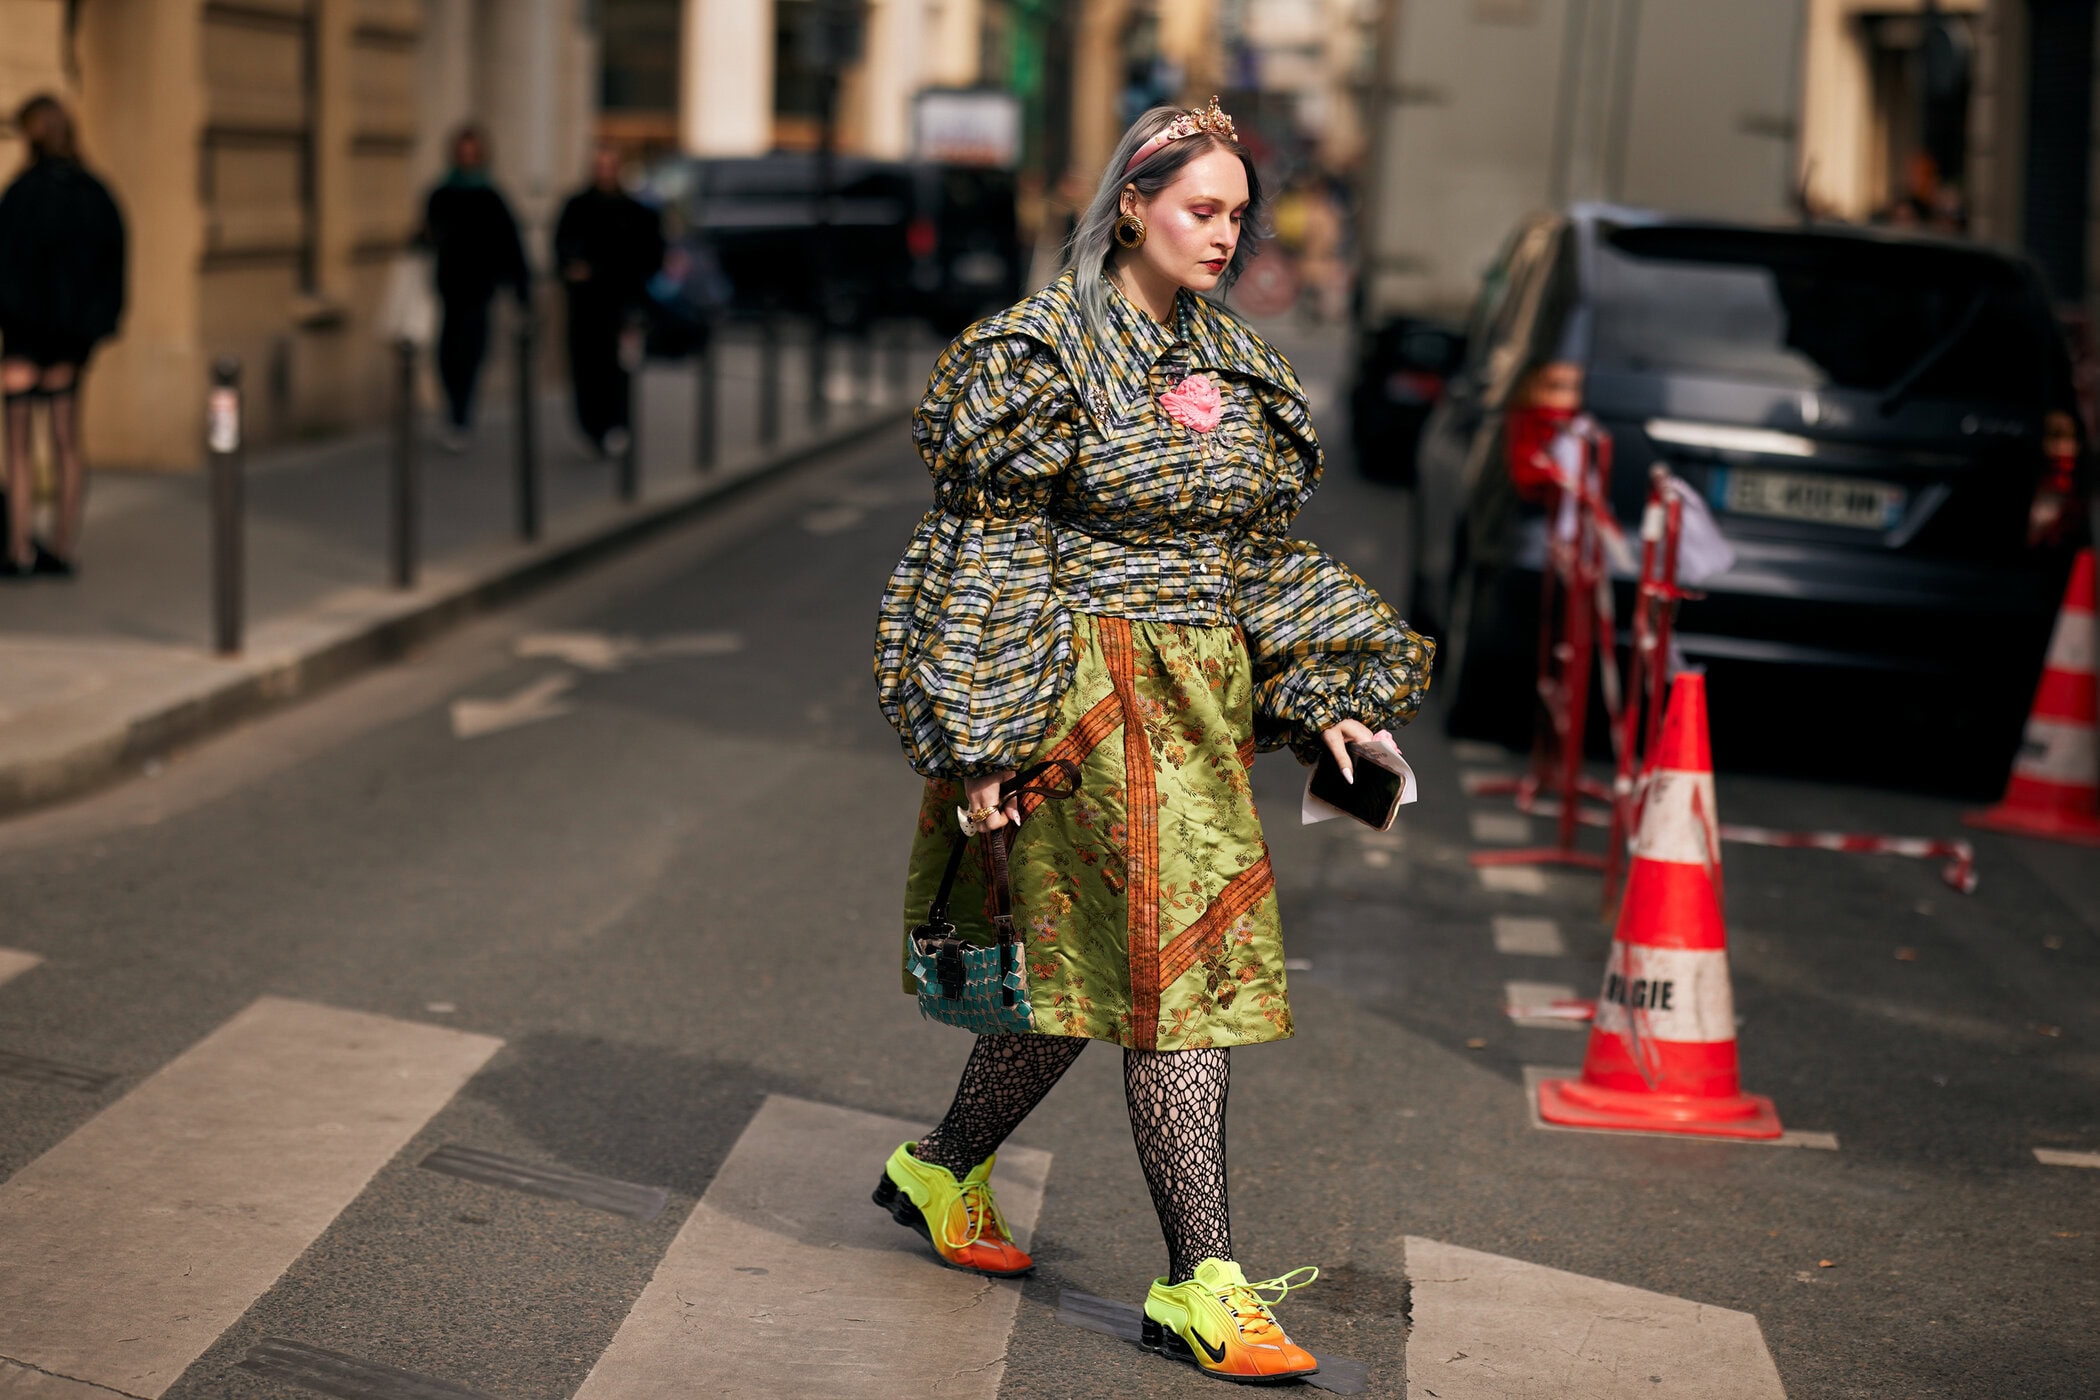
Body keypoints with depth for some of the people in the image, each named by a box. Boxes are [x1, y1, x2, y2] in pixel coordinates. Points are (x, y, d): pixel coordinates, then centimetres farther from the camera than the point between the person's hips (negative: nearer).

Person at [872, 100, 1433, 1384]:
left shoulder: (1228, 362, 14)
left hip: (1203, 700, 7)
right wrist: (984, 741, -14)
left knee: (1097, 968, 11)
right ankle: (1203, 1287, -8)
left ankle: (943, 1170, 33)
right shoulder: (1042, 354, -8)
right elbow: (993, 551, -10)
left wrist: (1319, 695, 10)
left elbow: (1259, 550, 19)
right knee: (1178, 958, -11)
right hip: (1096, 693, -7)